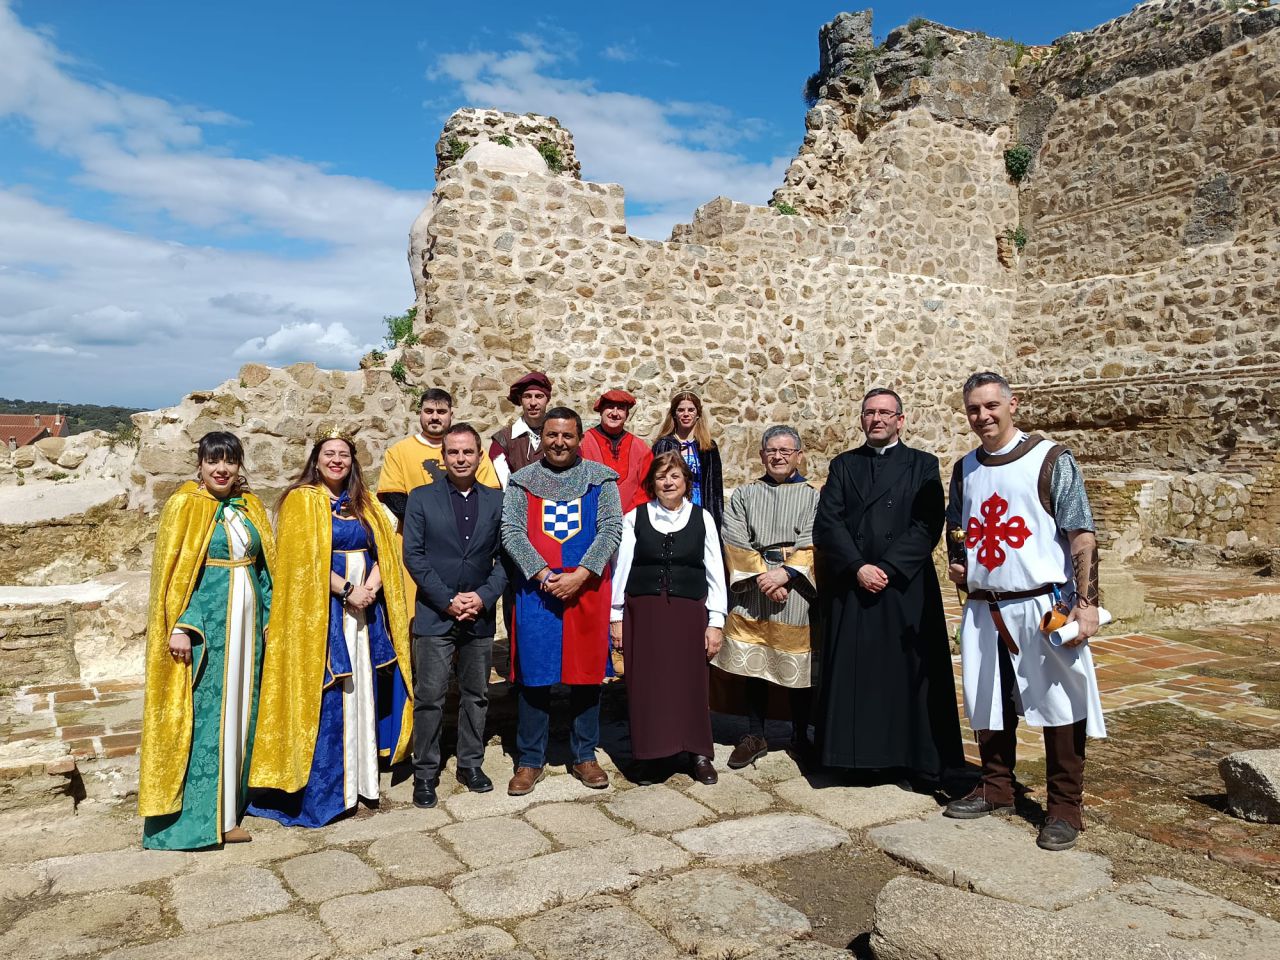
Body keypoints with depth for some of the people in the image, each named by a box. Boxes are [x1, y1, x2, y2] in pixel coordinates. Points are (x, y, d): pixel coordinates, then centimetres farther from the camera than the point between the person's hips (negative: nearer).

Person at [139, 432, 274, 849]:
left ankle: (228, 804, 22)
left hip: (244, 622, 6)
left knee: (238, 708, 11)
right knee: (201, 712, -2)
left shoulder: (250, 507, 10)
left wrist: (270, 617, 10)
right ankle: (197, 815, 7)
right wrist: (179, 627, -16)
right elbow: (171, 571, -9)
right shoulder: (184, 506, -6)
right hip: (204, 622, -6)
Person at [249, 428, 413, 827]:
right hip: (319, 612, -5)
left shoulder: (363, 504, 15)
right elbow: (303, 559, -12)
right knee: (324, 698, -3)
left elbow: (383, 549, 7)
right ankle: (321, 788, 6)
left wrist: (370, 587, -10)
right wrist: (347, 590, -17)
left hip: (362, 610, 5)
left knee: (361, 690, 8)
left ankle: (360, 776, 18)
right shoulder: (301, 501, -2)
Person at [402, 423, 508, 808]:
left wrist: (484, 596, -10)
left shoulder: (497, 501, 6)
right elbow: (413, 554, -4)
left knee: (476, 695, 11)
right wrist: (448, 600, -11)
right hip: (434, 616, -2)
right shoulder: (421, 498, 1)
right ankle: (425, 773, 12)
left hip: (480, 615, 2)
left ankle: (470, 764, 26)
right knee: (429, 697, -1)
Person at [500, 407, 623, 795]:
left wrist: (579, 576, -15)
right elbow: (511, 532, -3)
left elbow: (611, 530, -4)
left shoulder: (600, 478, 5)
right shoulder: (522, 481, 6)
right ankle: (530, 761, 16)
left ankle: (585, 756, 22)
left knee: (587, 673, 8)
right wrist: (543, 575, -14)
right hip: (536, 590, 0)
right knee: (532, 676, 4)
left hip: (586, 589, 0)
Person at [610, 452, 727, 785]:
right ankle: (649, 754, 17)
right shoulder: (635, 519, 3)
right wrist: (616, 617, 2)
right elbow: (621, 568, 4)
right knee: (646, 685, 3)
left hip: (689, 612, 0)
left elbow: (715, 573, 4)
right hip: (643, 613, 0)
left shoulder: (702, 519, 4)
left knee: (691, 682, 4)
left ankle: (699, 755, 18)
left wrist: (715, 622, 1)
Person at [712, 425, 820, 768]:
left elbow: (813, 546, -3)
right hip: (750, 589, 1)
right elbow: (734, 541, 0)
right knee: (752, 663, 4)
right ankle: (755, 736, 16)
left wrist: (786, 574, -16)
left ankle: (800, 736, 20)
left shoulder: (813, 498, 6)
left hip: (795, 590, -1)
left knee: (796, 666, 4)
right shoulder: (744, 495, 10)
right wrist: (761, 576, -11)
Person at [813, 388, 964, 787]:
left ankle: (922, 762, 11)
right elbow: (827, 522, 1)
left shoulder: (923, 466, 7)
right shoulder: (843, 465, 12)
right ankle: (859, 753, 13)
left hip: (905, 587, -1)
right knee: (852, 672, 2)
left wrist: (887, 568, -14)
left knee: (911, 671, 1)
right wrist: (858, 567, -12)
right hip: (849, 588, 2)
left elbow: (928, 526, -5)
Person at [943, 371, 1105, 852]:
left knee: (1059, 705, 2)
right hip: (983, 609, 5)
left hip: (1044, 607, -5)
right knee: (988, 705, 14)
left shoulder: (1051, 460, -6)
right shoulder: (965, 468, 10)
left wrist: (1086, 602, -17)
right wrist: (957, 562, 5)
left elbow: (1082, 536, -10)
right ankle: (996, 789, 32)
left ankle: (1064, 809, 17)